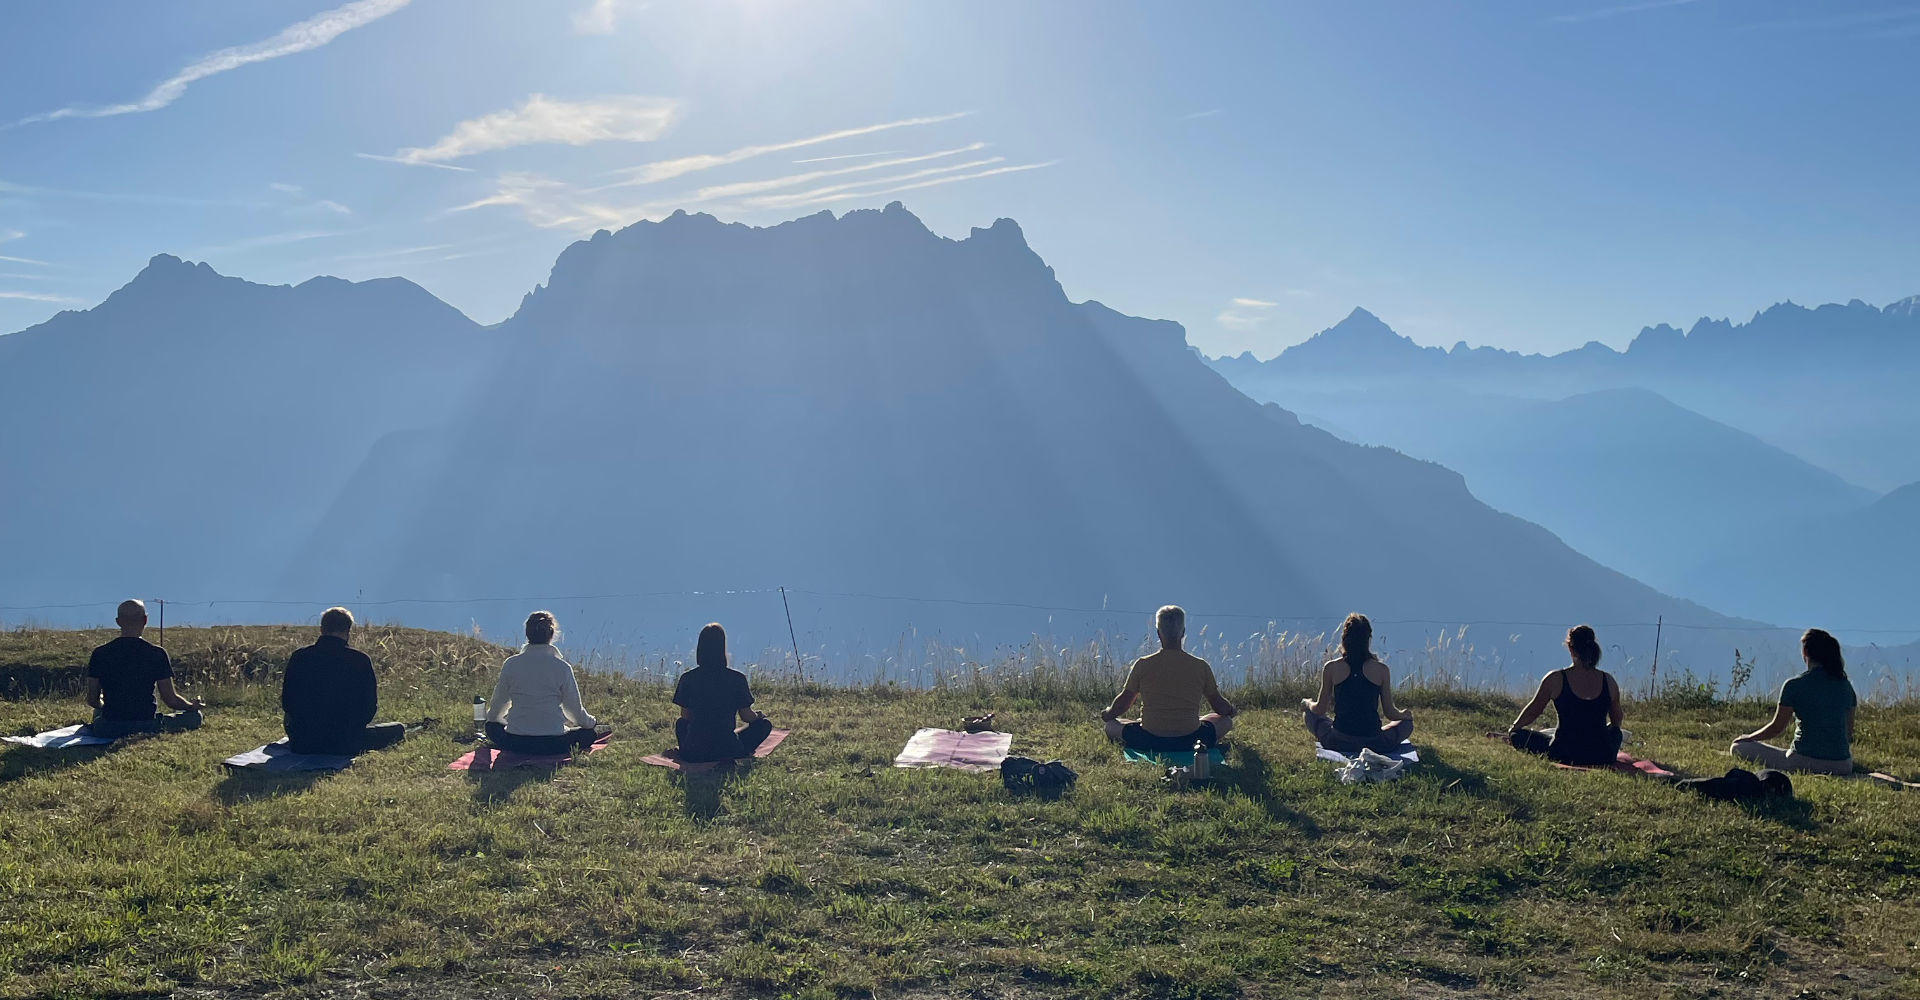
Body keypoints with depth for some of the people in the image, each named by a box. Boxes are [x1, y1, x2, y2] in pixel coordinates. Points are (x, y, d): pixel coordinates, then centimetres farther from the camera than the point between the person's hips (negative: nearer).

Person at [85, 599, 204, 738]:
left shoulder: (100, 654, -3)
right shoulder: (157, 654, -9)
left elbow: (92, 700, 3)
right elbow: (171, 700, -6)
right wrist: (192, 706, 14)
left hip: (108, 730, 5)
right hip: (146, 727, -5)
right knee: (195, 716, 10)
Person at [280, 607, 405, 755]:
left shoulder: (299, 656, -2)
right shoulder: (360, 660, -9)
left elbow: (287, 704, 5)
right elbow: (370, 708, -4)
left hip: (301, 744, 3)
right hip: (344, 744, -3)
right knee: (398, 729, 17)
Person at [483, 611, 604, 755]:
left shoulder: (511, 664, -4)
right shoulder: (562, 667, -10)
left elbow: (499, 702, 10)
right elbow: (574, 709, -1)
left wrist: (490, 717, 33)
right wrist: (592, 722, 20)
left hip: (516, 744, 2)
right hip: (552, 745, -2)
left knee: (492, 726, 32)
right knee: (590, 732, 23)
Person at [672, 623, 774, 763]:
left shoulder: (687, 678, -3)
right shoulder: (737, 678, -9)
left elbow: (686, 716, 6)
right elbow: (746, 717, -1)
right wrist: (757, 715, 23)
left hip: (692, 753, 3)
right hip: (727, 751, -3)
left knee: (680, 723, 37)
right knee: (764, 724, 20)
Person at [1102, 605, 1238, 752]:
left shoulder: (1143, 665, -6)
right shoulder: (1201, 666, -4)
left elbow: (1123, 702, 5)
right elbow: (1219, 706, 9)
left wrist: (1108, 714, 29)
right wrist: (1232, 711, 33)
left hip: (1150, 742, -2)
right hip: (1188, 741, 2)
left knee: (1110, 725, 22)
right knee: (1226, 720, 28)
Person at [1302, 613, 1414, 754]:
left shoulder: (1331, 668, -4)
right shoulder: (1381, 670, -4)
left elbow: (1320, 710, 4)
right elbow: (1389, 712, 3)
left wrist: (1307, 703, 27)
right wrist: (1405, 714, 26)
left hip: (1339, 743, 0)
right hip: (1374, 744, 0)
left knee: (1309, 714, 28)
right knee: (1407, 722, 28)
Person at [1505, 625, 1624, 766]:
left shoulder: (1555, 679, -8)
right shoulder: (1609, 681, -1)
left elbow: (1533, 711, 5)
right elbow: (1617, 721, 14)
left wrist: (1513, 728, 24)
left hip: (1565, 755, -2)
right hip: (1603, 757, 2)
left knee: (1517, 735, 15)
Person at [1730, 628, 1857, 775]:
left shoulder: (1794, 685, -8)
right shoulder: (1845, 685, 8)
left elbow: (1777, 728, -2)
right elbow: (1849, 732, 13)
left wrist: (1747, 738, 15)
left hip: (1805, 763, -6)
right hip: (1842, 766, 6)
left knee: (1738, 748, 6)